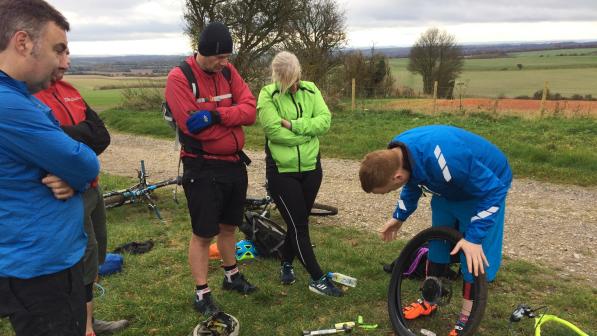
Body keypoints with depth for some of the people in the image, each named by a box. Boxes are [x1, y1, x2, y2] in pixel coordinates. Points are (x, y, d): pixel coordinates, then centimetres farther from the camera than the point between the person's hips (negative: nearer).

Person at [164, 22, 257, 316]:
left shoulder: (228, 71, 4)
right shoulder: (179, 78, -14)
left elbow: (250, 110, -7)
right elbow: (192, 126, -23)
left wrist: (216, 116, -23)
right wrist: (233, 118, -13)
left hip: (234, 163, 6)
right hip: (202, 169, -6)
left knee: (228, 225, 21)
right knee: (203, 233, 4)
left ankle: (232, 276, 39)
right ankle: (201, 293, 19)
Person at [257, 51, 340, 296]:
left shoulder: (310, 90, 2)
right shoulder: (268, 95, -11)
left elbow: (325, 120, -10)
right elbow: (274, 131, -22)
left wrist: (293, 125, -20)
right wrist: (307, 132, -12)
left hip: (311, 168, 5)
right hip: (281, 172, -4)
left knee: (299, 222, 17)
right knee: (299, 226, 0)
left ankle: (286, 263, 40)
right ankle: (317, 279, 12)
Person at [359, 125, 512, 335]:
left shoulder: (442, 159, -45)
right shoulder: (396, 154, -19)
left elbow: (492, 191, -32)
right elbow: (413, 183, 5)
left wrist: (474, 237, -33)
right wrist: (399, 217, 8)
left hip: (486, 188, -7)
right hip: (451, 186, 7)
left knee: (474, 258, -5)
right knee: (437, 245, 13)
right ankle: (428, 301, 30)